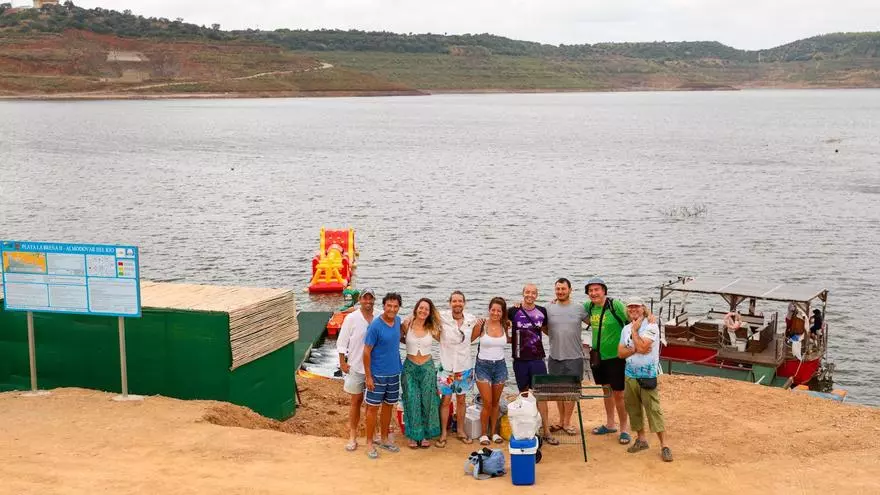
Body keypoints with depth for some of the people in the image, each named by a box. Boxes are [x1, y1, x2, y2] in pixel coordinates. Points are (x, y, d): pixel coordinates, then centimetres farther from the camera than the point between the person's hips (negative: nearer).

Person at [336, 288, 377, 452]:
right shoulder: (351, 318, -7)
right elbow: (342, 341, -3)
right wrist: (342, 362, -6)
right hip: (356, 366, -2)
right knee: (356, 401, 6)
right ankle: (352, 436, 15)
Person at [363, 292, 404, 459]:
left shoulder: (398, 321, 1)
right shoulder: (375, 326, -18)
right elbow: (367, 352, -15)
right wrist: (368, 376, -15)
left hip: (394, 373, 6)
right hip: (377, 375, -6)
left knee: (388, 406, 15)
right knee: (373, 407, 3)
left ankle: (384, 439, 29)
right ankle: (369, 443, 14)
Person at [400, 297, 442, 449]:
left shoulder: (432, 329, -3)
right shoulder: (407, 325, -5)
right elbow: (399, 338, 10)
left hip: (427, 368, 1)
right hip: (410, 367, -1)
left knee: (427, 401, 5)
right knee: (412, 401, 1)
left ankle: (425, 435, 18)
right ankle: (413, 435, 13)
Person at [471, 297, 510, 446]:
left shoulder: (505, 326, -1)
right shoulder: (482, 325, -10)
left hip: (500, 366, 3)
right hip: (483, 366, -3)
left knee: (496, 402, 11)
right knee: (487, 403, -5)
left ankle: (494, 432, 24)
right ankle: (484, 434, 11)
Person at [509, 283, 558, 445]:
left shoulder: (542, 312, 4)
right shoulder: (513, 312, -4)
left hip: (537, 359, 1)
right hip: (520, 359, -1)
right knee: (524, 394, 9)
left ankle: (546, 431, -1)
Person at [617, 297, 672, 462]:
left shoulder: (651, 326, -9)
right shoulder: (626, 329, 11)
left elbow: (642, 347, -21)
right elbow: (620, 352, 5)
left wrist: (634, 330, -10)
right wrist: (635, 349, -12)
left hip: (647, 376, -6)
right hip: (630, 375, 7)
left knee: (654, 410, -9)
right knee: (633, 409, 13)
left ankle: (664, 446, -7)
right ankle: (641, 439, 28)